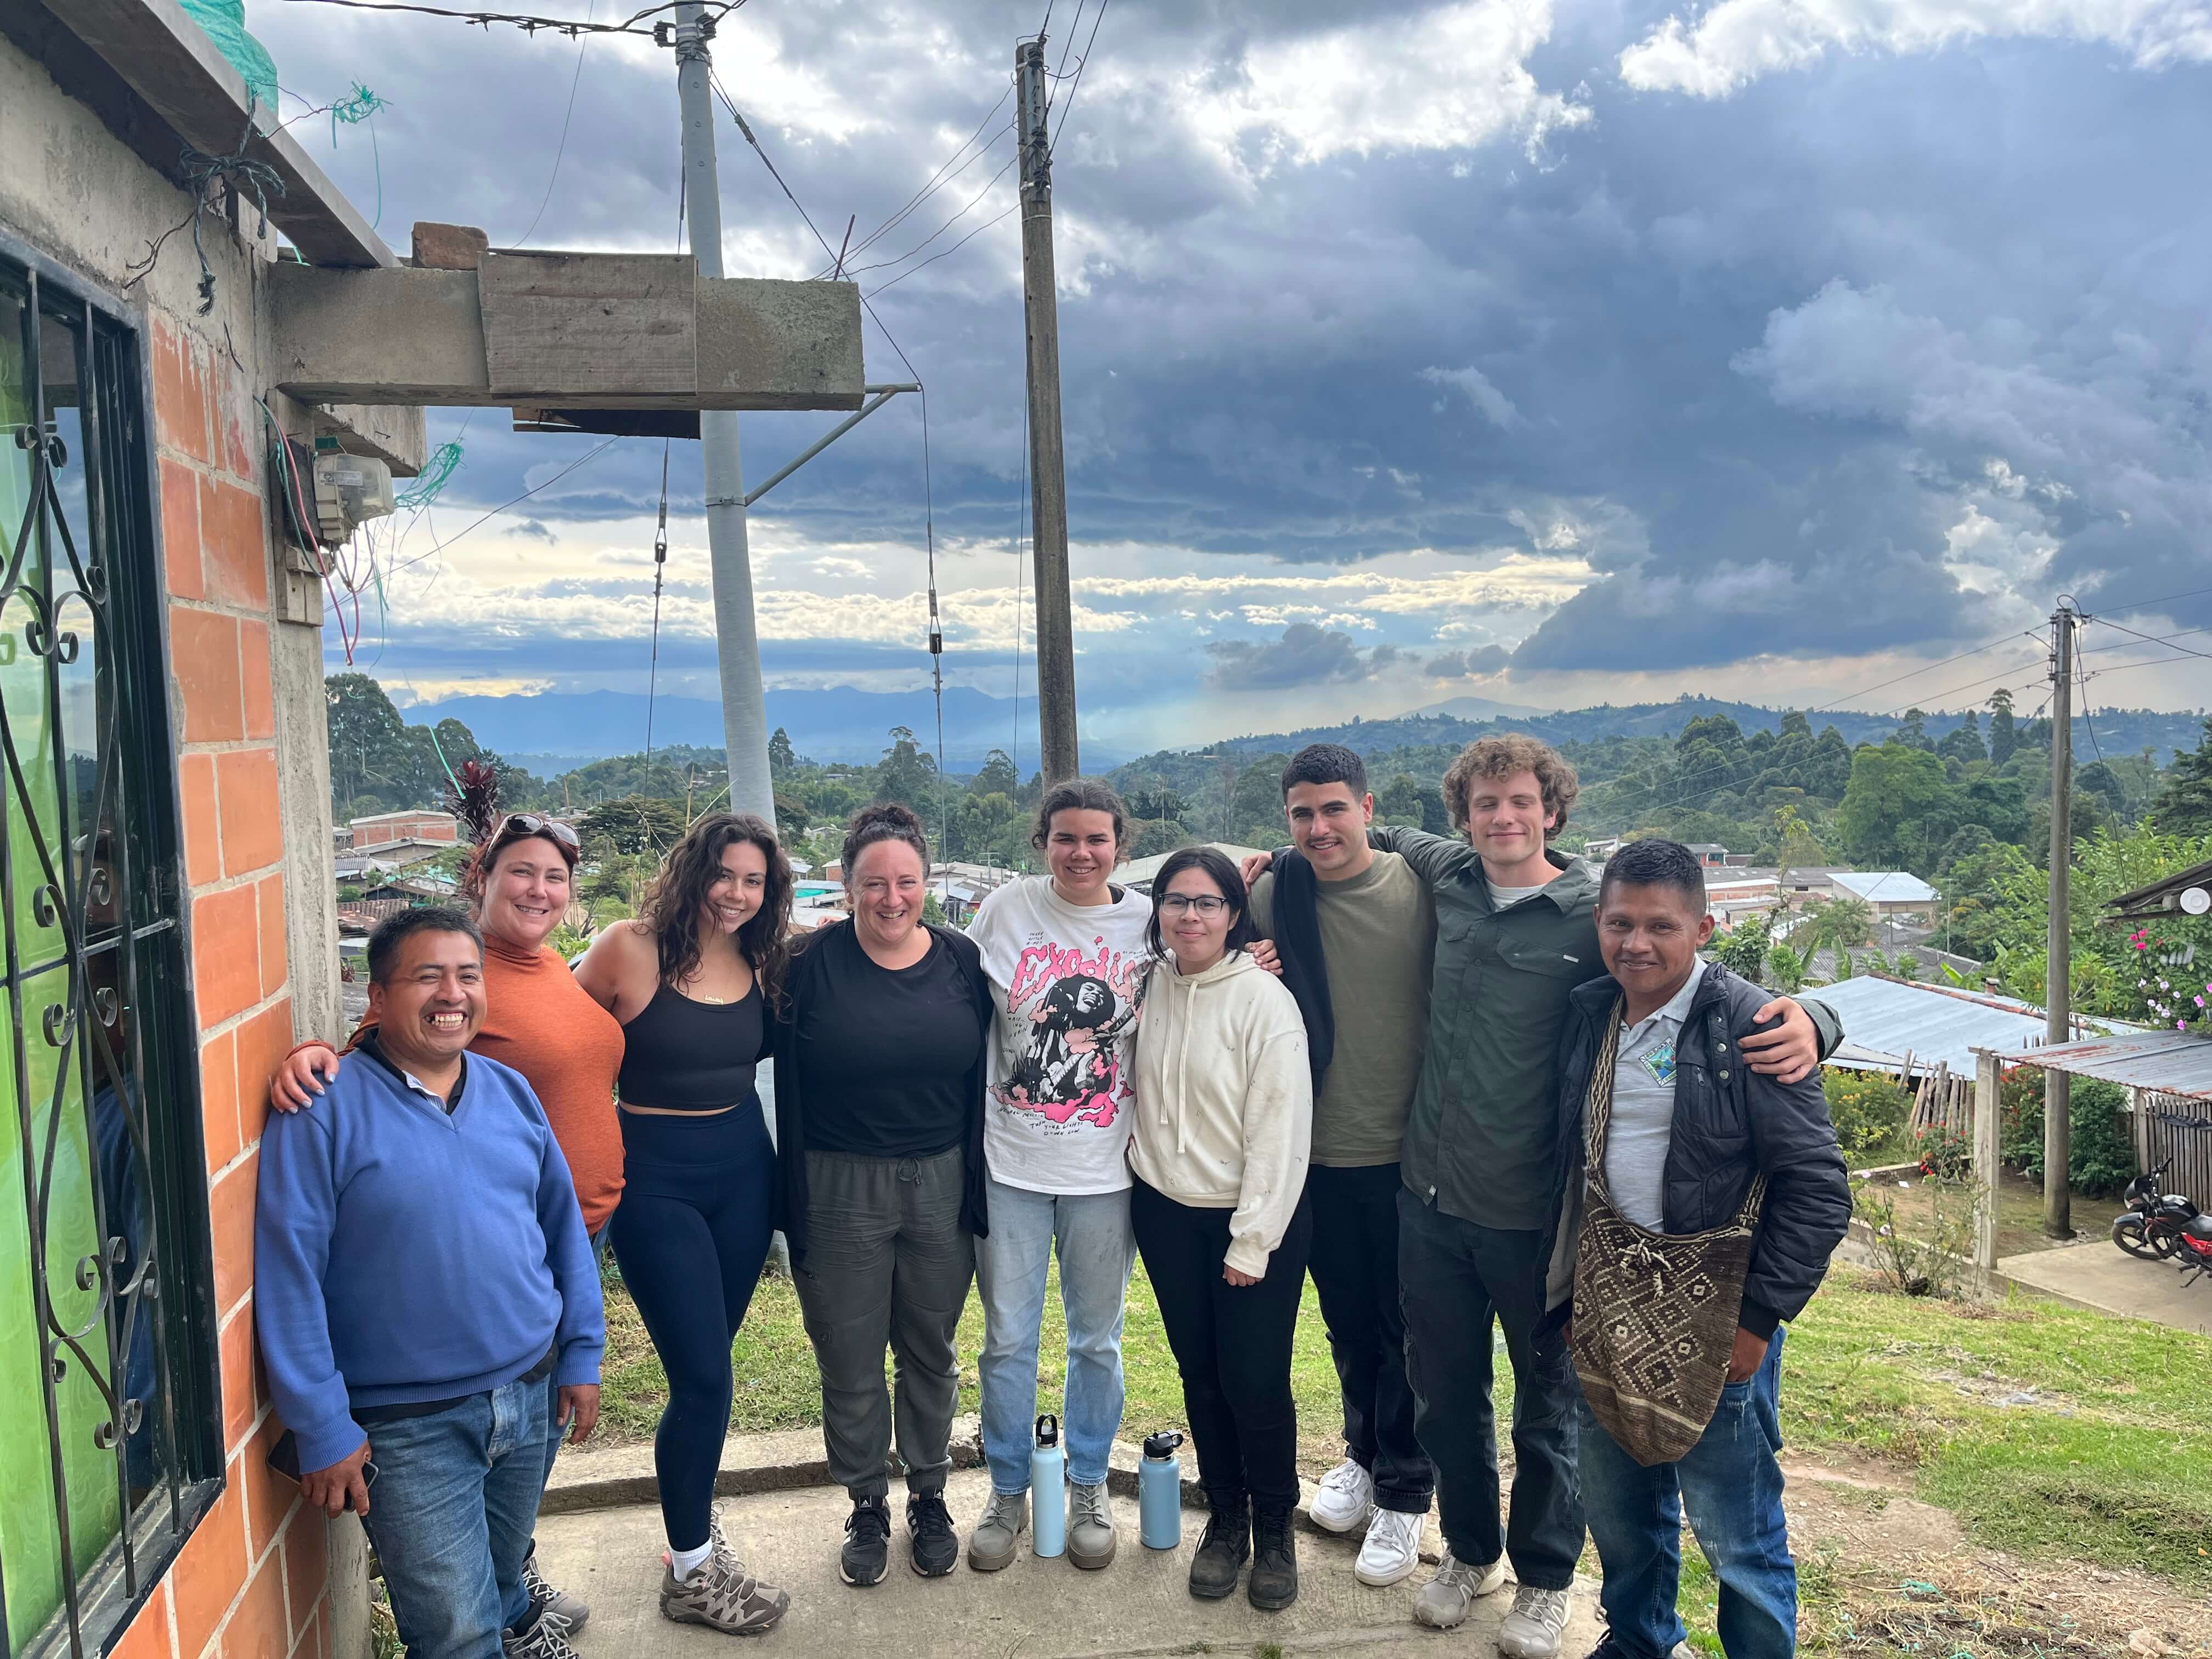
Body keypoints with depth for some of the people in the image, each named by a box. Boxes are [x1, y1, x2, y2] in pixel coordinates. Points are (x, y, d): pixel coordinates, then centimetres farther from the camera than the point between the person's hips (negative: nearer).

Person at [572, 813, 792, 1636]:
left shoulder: (761, 964, 2)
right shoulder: (631, 950, -15)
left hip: (743, 1171, 5)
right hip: (656, 1181, -5)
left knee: (705, 1364, 16)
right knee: (703, 1376, -3)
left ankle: (689, 1509, 39)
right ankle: (691, 1573, 15)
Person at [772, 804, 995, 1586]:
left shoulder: (962, 960, -1)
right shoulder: (812, 964, -8)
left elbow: (982, 1076, 5)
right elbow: (788, 1086, -6)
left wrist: (978, 1184, 2)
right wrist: (795, 1202, -8)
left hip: (942, 1186, 2)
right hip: (842, 1191, -2)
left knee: (931, 1353, 16)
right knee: (851, 1365, 10)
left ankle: (929, 1498, 35)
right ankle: (866, 1507, 31)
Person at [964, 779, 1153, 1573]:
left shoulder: (1148, 921, -3)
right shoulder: (1005, 910, -4)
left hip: (1105, 1167, 0)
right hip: (1010, 1161, 0)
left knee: (1097, 1338, 13)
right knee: (1008, 1339, 9)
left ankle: (1087, 1489, 33)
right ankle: (1008, 1492, 29)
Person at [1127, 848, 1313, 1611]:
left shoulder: (1264, 999, -15)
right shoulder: (1151, 986, 0)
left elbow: (1281, 1131, -15)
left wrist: (1252, 1241, -14)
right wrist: (1143, 1187, 4)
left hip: (1253, 1216, -4)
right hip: (1166, 1212, 4)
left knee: (1255, 1382, 0)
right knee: (1200, 1375, 13)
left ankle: (1275, 1531, 23)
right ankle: (1225, 1519, 32)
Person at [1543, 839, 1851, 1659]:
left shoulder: (1750, 1028, -14)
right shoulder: (1587, 1015, 4)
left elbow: (1817, 1188, -14)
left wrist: (1759, 1318, -14)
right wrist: (1563, 1287, 12)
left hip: (1714, 1319, -6)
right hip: (1606, 1309, 6)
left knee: (1738, 1536, 4)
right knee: (1617, 1509, 21)